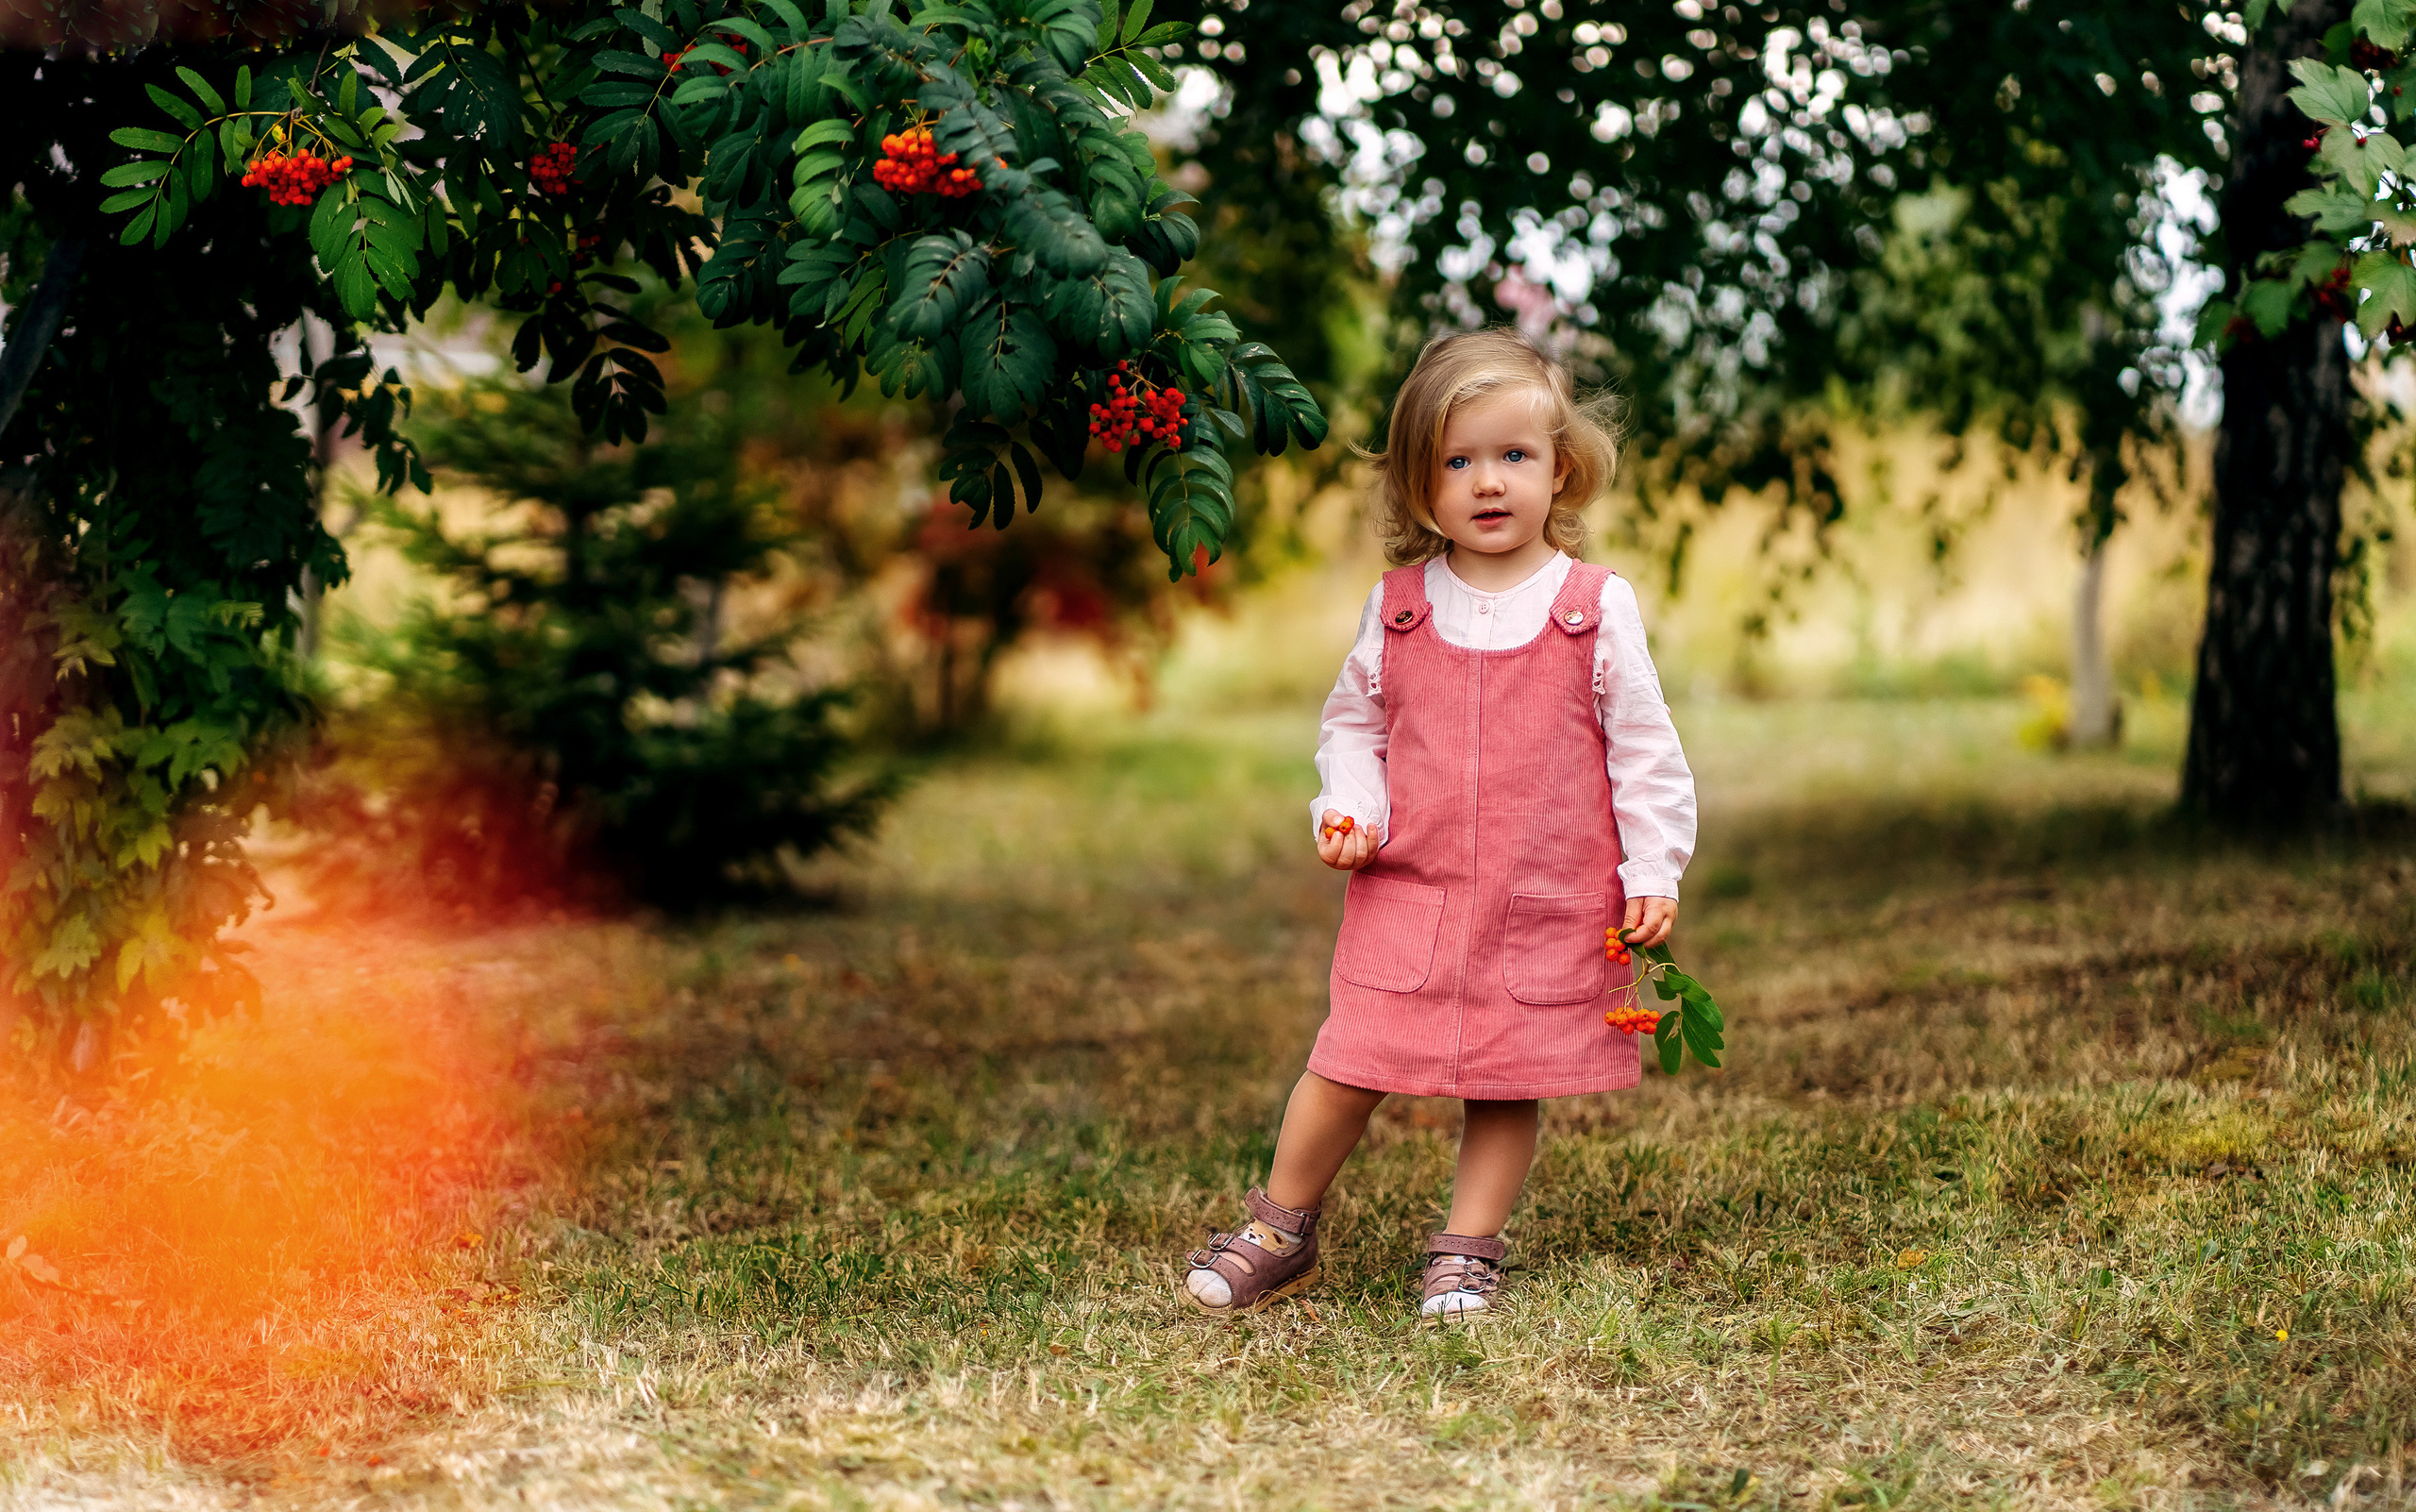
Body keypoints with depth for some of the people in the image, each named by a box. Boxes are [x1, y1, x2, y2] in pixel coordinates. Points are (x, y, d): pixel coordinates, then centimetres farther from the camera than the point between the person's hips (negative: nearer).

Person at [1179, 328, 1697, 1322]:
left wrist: (1653, 874, -2)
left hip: (1549, 904, -1)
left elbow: (1644, 751, 2)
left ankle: (1468, 1250, 21)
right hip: (1409, 888, 1)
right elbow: (1352, 724, 14)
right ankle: (1280, 1233, 16)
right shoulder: (1398, 608, 3)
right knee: (1349, 1065, -2)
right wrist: (1348, 810, -3)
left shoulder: (1597, 609, -2)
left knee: (1507, 1084, 5)